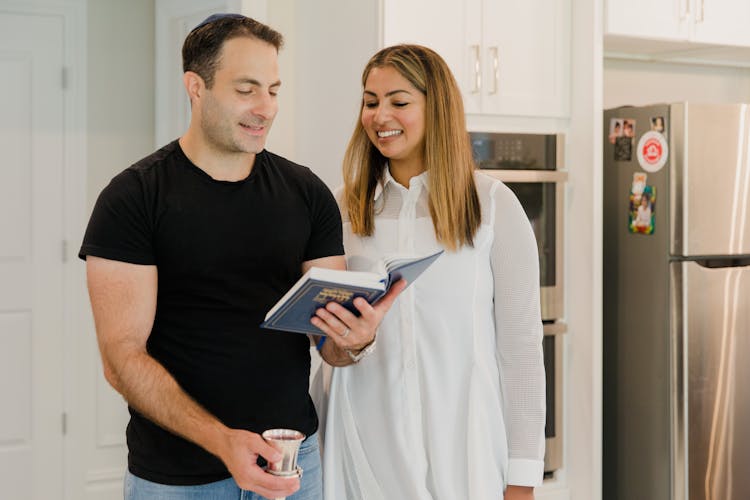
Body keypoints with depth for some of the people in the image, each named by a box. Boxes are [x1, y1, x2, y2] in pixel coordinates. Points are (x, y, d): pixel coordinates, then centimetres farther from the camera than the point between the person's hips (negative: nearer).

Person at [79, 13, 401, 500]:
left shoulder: (307, 193, 1)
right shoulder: (131, 198, -9)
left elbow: (330, 340, 2)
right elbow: (122, 355, -14)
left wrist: (355, 338, -21)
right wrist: (221, 440, -25)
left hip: (292, 459, 3)